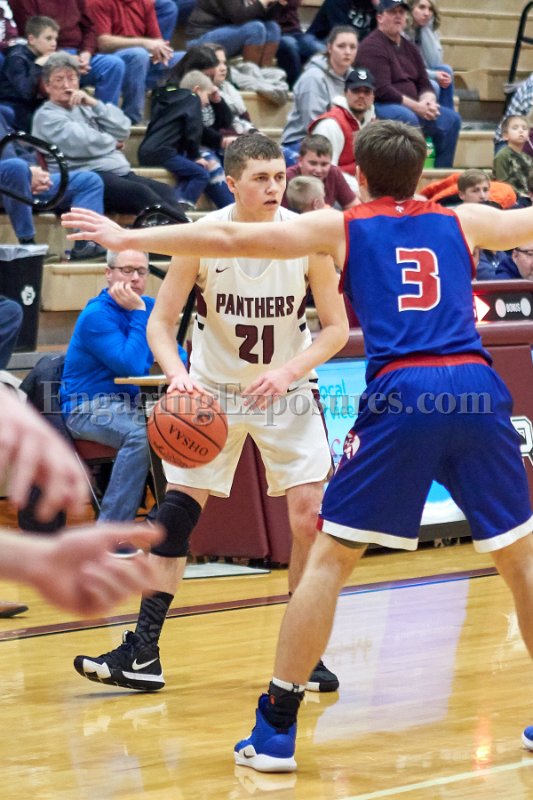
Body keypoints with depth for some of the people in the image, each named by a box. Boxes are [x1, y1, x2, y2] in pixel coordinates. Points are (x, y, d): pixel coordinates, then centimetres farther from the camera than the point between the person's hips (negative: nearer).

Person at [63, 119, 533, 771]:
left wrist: (128, 238, 16)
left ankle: (275, 730, 3)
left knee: (328, 558, 5)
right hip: (476, 387, 2)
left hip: (399, 395, -2)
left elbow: (230, 240, 11)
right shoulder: (462, 221, 22)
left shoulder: (342, 227, 16)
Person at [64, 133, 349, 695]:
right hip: (212, 390, 0)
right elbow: (160, 322, -12)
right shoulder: (203, 237, -17)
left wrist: (289, 370, -24)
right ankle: (142, 653, -2)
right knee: (177, 509, -7)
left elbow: (336, 327, -8)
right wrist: (178, 375, -32)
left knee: (310, 515, -10)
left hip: (285, 390, 0)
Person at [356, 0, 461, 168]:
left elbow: (424, 84, 15)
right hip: (380, 106, -9)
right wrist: (417, 106, -19)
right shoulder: (372, 46, -11)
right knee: (408, 118, -37)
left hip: (412, 108, 9)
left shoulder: (410, 47, 16)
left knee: (451, 119, -3)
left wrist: (428, 101, -10)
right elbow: (382, 90, -20)